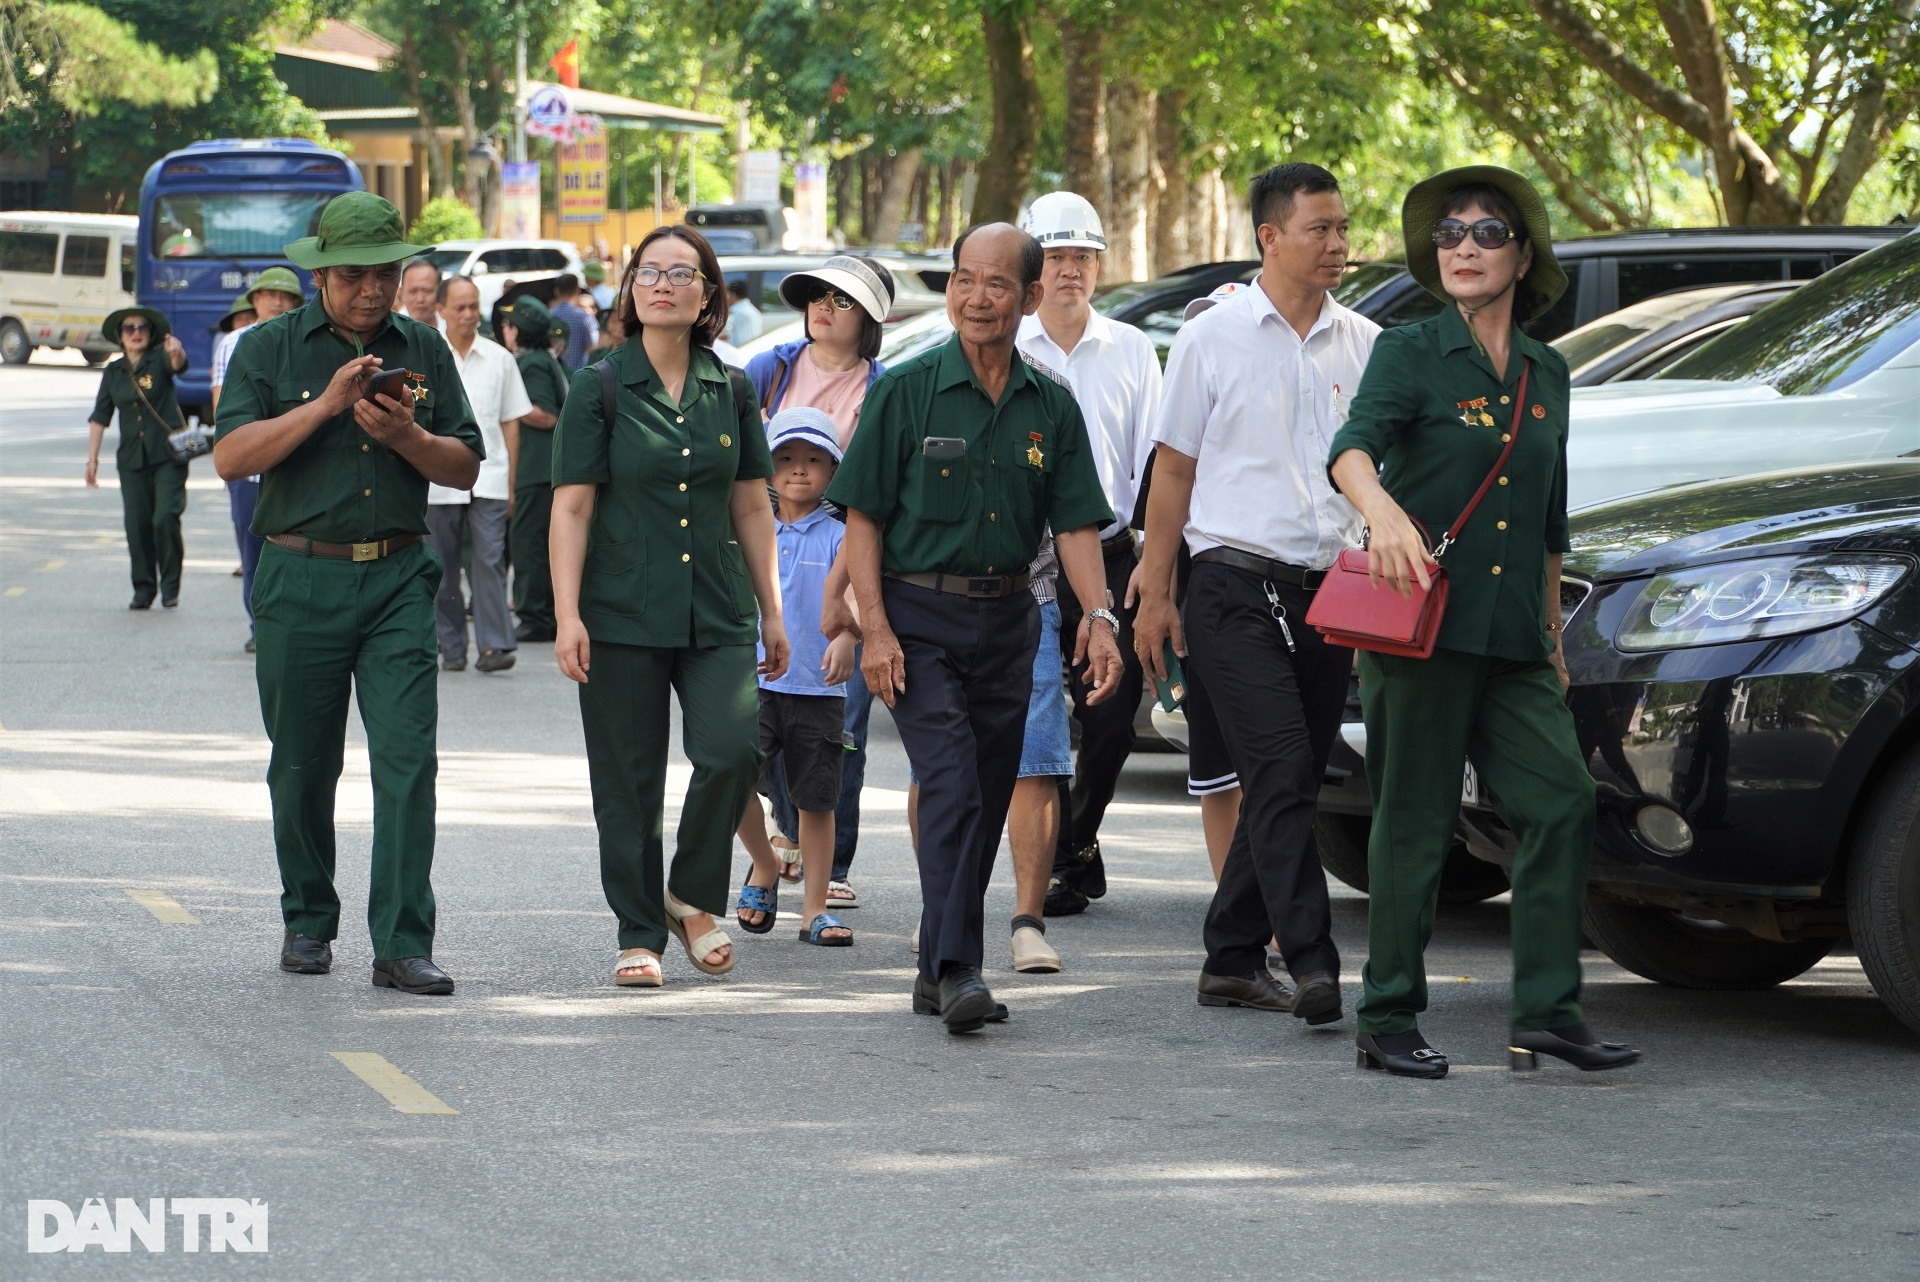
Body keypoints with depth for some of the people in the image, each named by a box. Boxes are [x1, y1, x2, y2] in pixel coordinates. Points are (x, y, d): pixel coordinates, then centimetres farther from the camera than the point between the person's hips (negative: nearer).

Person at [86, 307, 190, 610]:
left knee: (165, 518, -14)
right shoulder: (113, 372, 8)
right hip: (132, 458, 4)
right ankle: (144, 589, 11)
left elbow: (177, 364, -27)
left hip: (168, 454, -4)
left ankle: (170, 585, 1)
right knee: (137, 524, 0)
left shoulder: (159, 360, -2)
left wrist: (176, 351, -51)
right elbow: (99, 417, 11)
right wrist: (92, 458, 5)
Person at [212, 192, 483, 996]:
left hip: (399, 577, 1)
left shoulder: (424, 351, 10)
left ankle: (403, 945, -11)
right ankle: (308, 922, 26)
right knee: (303, 767, 8)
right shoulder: (270, 348, 2)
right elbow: (231, 456, -10)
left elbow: (466, 468, 7)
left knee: (407, 757, -10)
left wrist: (406, 436, -12)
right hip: (300, 579, -1)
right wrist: (326, 405, -18)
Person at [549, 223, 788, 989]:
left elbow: (752, 507, 14)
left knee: (732, 751, -15)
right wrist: (567, 616, -11)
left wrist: (771, 610, 12)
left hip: (718, 612, 2)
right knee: (629, 782, 1)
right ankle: (639, 934, 14)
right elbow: (571, 508, -4)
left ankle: (693, 898, 7)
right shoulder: (600, 390, -1)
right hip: (623, 611, -2)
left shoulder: (731, 393, 8)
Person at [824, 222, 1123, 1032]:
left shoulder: (1051, 409, 6)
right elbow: (863, 517, -4)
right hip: (918, 615, -4)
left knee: (987, 800, 7)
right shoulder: (906, 392, -4)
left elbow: (1075, 523, 2)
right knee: (950, 785, -16)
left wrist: (1098, 616, -14)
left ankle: (939, 966, 18)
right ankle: (955, 969, -20)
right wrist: (874, 627, -12)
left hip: (1007, 621, 4)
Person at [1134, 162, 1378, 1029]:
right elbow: (1174, 470, 6)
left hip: (1329, 591, 4)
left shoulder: (1364, 344, 10)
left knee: (1290, 785, 7)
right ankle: (1311, 961, -21)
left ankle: (1233, 958, 18)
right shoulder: (1213, 338, 2)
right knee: (1281, 772, -16)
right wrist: (1155, 593, 3)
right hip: (1236, 586, -4)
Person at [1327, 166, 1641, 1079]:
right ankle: (1388, 1020, 5)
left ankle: (1547, 1011, -1)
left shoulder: (1547, 373, 15)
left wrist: (1553, 635, 22)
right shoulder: (1410, 354, -2)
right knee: (1416, 821, -2)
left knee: (1563, 802, -4)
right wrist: (1384, 511, -41)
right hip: (1422, 625, -5)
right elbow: (1353, 448, -20)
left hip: (1513, 638, 5)